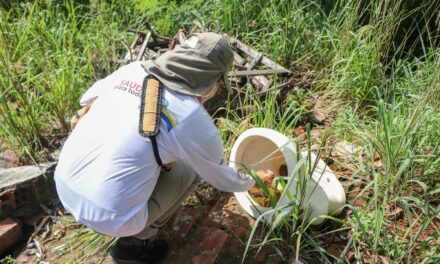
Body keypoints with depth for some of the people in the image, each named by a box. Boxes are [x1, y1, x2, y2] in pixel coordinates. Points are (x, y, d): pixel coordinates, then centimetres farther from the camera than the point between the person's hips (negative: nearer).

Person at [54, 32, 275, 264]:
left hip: (63, 185, 6)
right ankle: (134, 242, 13)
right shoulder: (195, 120, -13)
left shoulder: (134, 69, 1)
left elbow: (88, 100, 18)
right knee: (189, 168, 11)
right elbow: (222, 179, 5)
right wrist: (253, 181, 25)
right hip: (108, 218, -6)